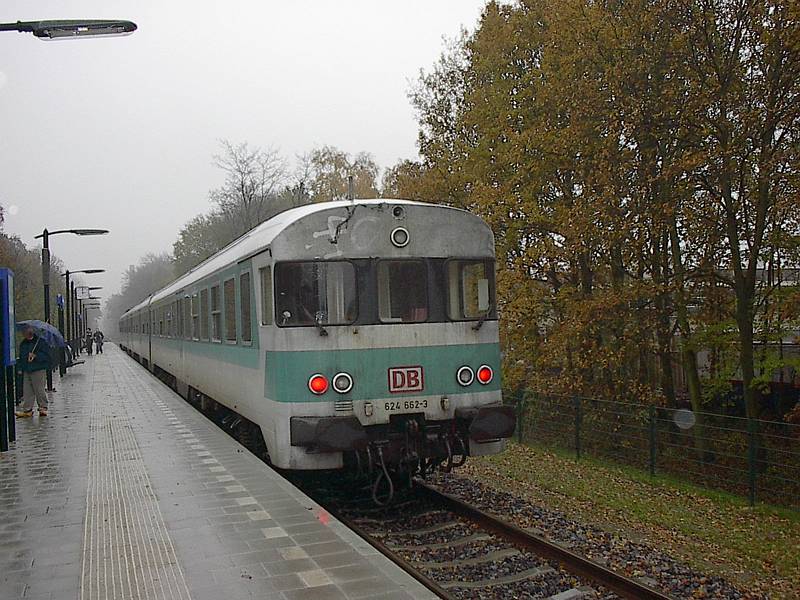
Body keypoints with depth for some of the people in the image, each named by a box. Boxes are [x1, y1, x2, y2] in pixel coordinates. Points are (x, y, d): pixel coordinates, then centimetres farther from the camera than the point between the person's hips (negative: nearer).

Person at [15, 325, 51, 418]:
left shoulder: (41, 342, -4)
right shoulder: (23, 344, 15)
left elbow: (46, 355, -8)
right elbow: (21, 357, 23)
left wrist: (35, 356, -19)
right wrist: (21, 368, 15)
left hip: (38, 370, -6)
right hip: (26, 371, 6)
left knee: (40, 390, -4)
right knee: (27, 391, 5)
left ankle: (43, 408, 6)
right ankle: (27, 410, 9)